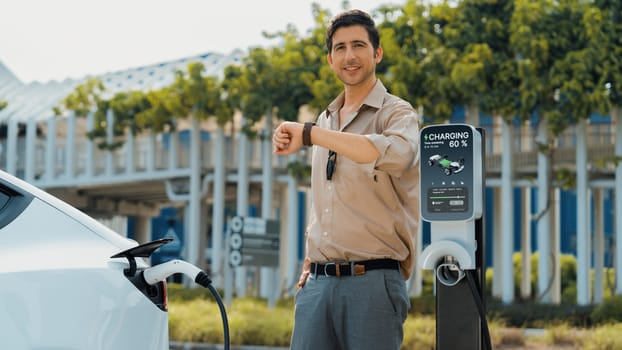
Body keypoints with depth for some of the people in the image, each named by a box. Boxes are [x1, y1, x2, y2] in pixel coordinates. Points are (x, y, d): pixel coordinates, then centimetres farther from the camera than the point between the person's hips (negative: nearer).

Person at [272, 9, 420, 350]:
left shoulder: (396, 113, -1)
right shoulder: (326, 121, 19)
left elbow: (395, 154, -26)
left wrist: (309, 134, -24)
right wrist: (310, 261, 17)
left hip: (372, 281, -5)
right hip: (318, 283, 6)